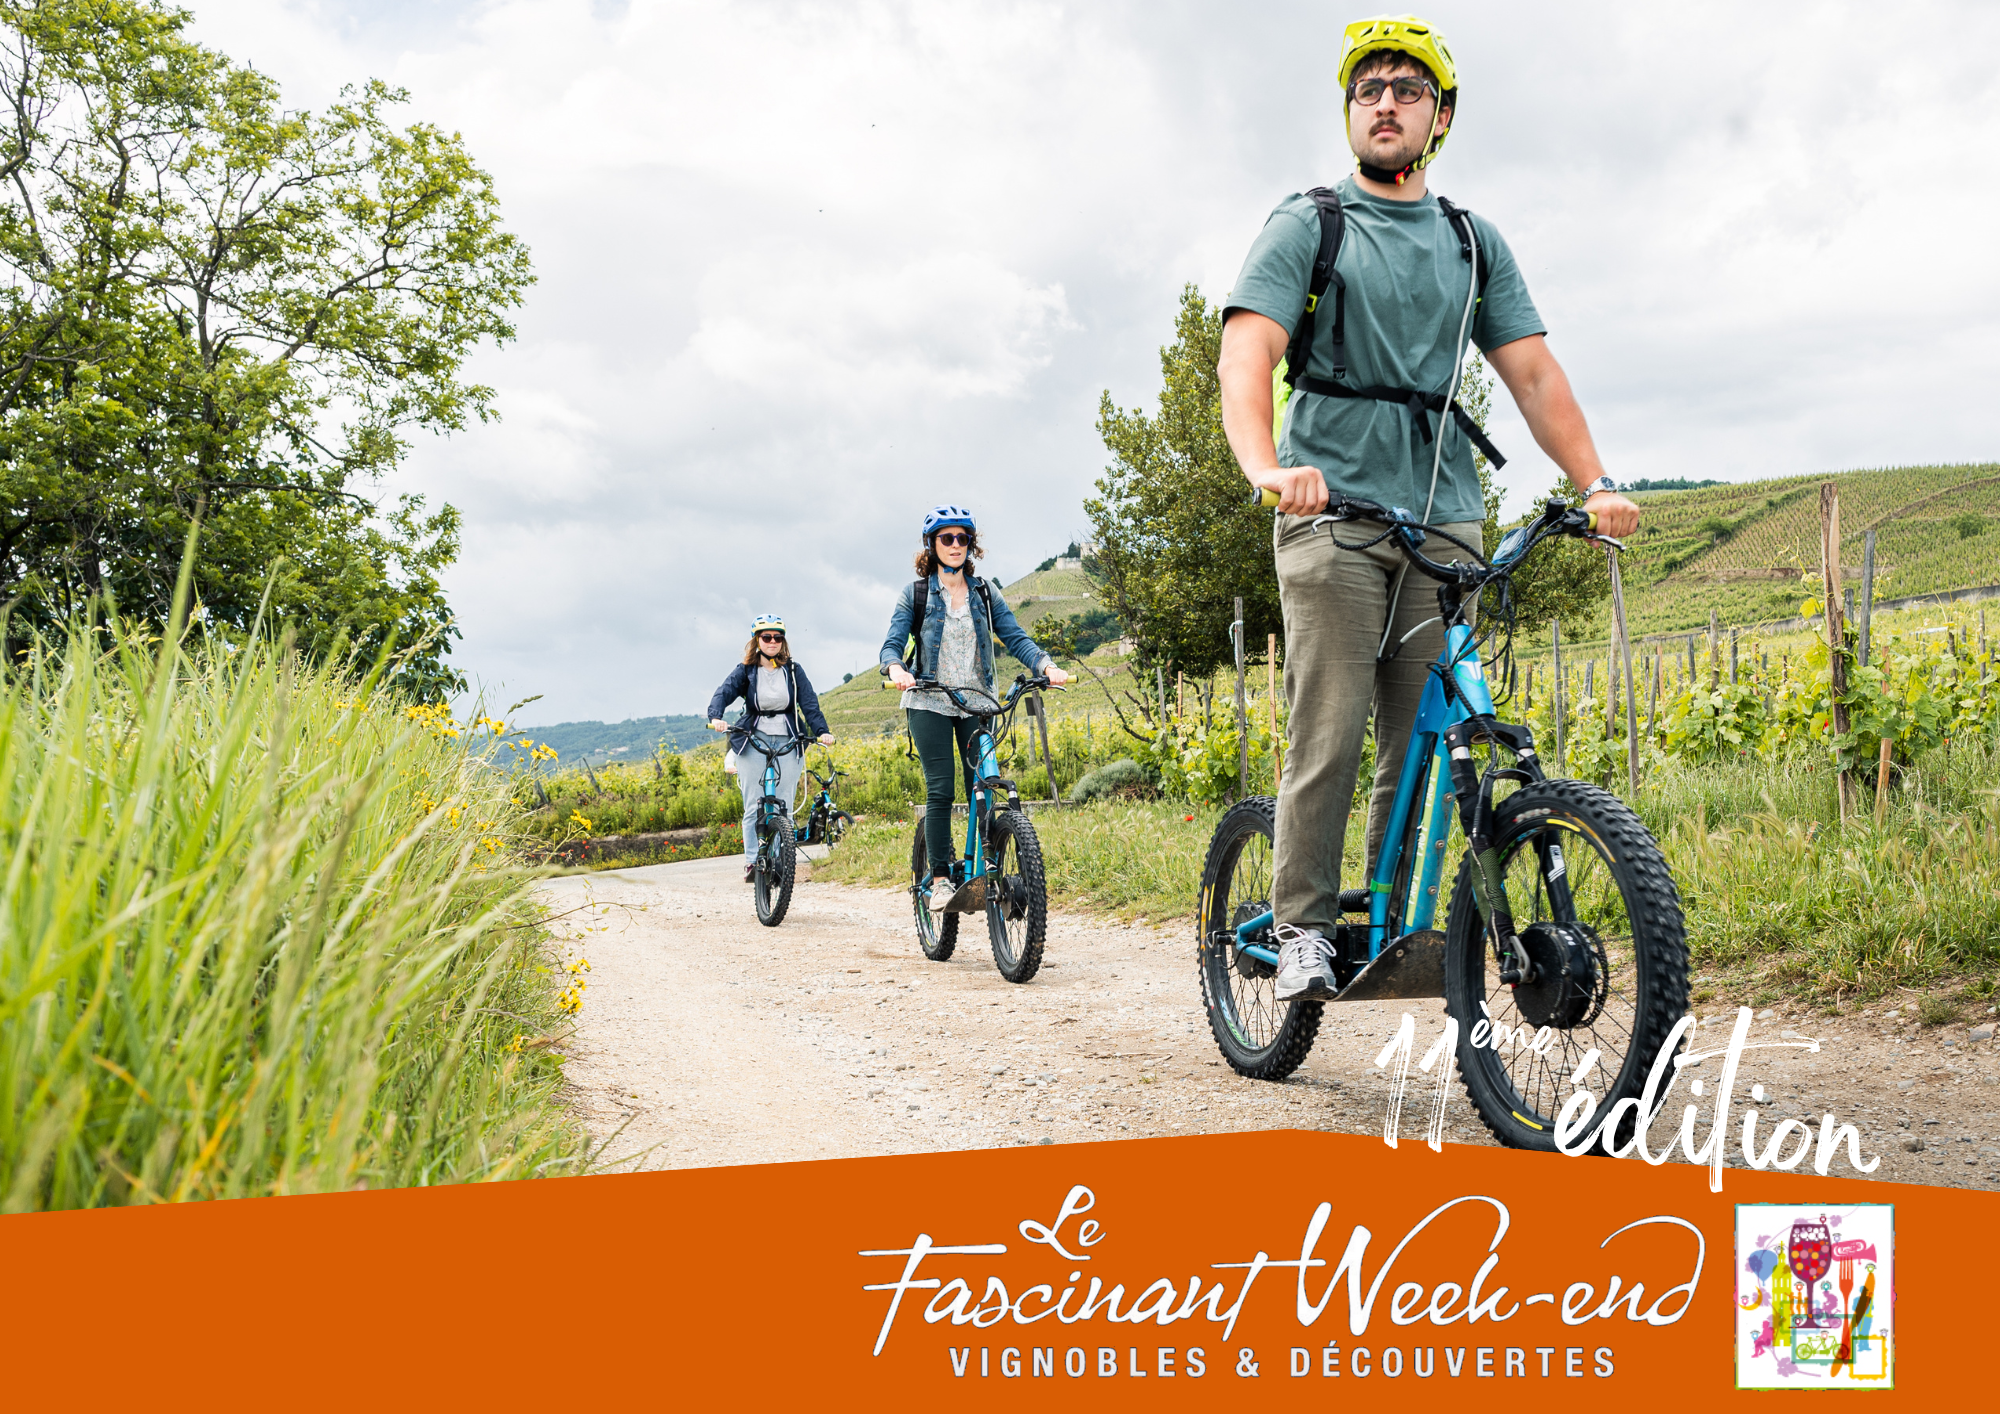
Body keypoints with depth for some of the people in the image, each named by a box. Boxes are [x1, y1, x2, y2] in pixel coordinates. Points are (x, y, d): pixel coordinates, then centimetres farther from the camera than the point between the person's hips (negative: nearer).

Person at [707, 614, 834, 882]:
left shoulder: (793, 671, 6)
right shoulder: (745, 670, 4)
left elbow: (809, 702, -2)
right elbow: (724, 692, -10)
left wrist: (821, 731, -18)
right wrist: (716, 717, -31)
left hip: (788, 743, 1)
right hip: (752, 742, -1)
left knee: (784, 807, -2)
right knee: (753, 807, -4)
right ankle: (751, 861, 2)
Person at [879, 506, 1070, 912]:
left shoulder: (984, 593, 10)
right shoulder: (915, 592, 3)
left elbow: (1015, 636, 2)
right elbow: (892, 643, -3)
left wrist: (1047, 665, -16)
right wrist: (896, 669, -27)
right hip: (930, 703, -2)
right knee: (940, 790, -10)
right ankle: (940, 879, -4)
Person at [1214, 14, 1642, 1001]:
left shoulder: (1473, 243, 19)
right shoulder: (1305, 227, 6)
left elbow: (1532, 371, 13)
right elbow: (1247, 353, -9)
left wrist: (1594, 484, -3)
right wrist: (1266, 467, -29)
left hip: (1444, 521, 4)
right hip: (1333, 512, -3)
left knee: (1424, 740, 0)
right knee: (1329, 735, -9)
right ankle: (1303, 928, 1)